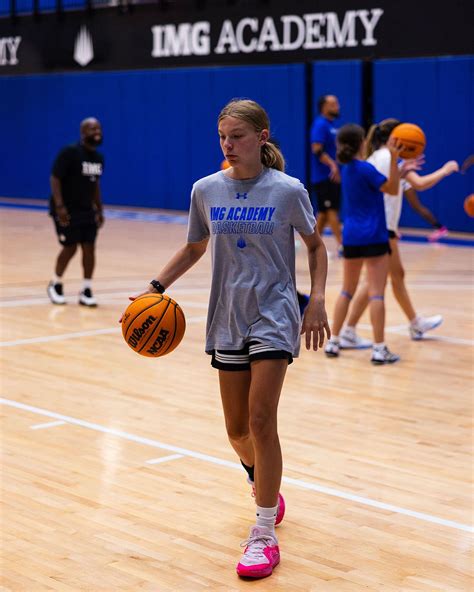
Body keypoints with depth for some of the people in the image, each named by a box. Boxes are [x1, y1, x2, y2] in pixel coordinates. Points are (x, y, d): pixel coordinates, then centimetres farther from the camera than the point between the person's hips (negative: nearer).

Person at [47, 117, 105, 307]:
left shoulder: (99, 158, 7)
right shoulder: (69, 153, -17)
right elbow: (55, 179, -19)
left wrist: (99, 209, 16)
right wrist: (59, 206, -27)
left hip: (87, 210, 7)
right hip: (66, 210, -7)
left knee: (89, 247, -1)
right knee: (70, 248, -5)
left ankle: (86, 291, 6)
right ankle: (55, 285, 18)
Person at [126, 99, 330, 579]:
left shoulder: (288, 191, -8)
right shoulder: (206, 190, 0)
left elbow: (314, 245, 5)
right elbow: (194, 248, 14)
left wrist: (317, 299, -6)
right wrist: (156, 287, 2)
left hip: (274, 314, -4)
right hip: (228, 318, 4)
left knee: (261, 420, -13)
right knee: (236, 428, 10)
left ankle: (263, 535, -3)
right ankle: (265, 487, 42)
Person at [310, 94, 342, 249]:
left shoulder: (331, 126, 17)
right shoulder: (320, 124, -11)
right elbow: (317, 150, -22)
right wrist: (332, 164, -30)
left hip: (333, 177, 9)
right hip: (324, 177, -9)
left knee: (324, 212, 11)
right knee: (332, 210, -9)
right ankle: (342, 246, -10)